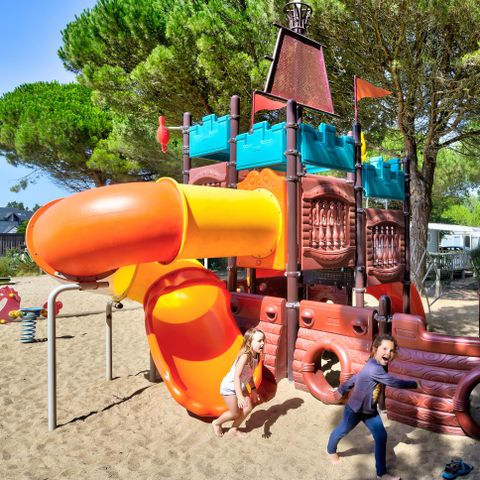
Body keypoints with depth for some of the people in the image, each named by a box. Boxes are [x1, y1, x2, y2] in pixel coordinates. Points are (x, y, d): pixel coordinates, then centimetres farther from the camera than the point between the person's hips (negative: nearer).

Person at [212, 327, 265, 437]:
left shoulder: (256, 356, -6)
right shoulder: (245, 356, -32)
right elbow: (236, 376, -36)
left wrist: (253, 390, 13)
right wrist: (239, 396, -42)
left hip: (241, 386, 8)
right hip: (230, 386, -8)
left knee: (248, 408, 9)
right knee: (235, 413, 4)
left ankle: (234, 429, 29)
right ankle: (216, 423, 31)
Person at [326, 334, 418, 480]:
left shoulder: (378, 366, -7)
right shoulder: (374, 368, -38)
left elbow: (357, 376, 4)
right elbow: (394, 383, -36)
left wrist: (342, 390, 14)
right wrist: (414, 384, -20)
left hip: (371, 410, 7)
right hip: (355, 409, -7)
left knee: (381, 437, 5)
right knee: (342, 431, 18)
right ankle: (331, 450, 49)